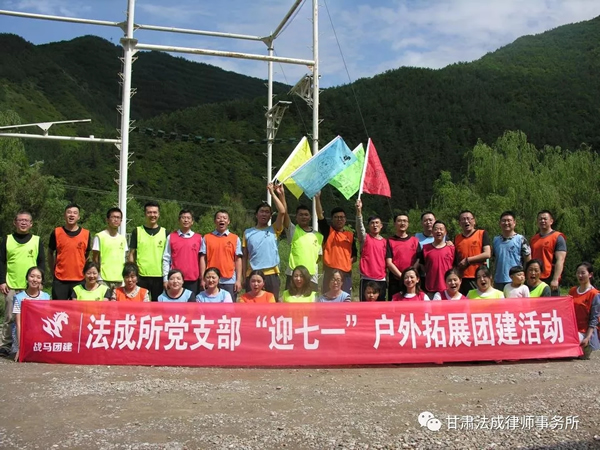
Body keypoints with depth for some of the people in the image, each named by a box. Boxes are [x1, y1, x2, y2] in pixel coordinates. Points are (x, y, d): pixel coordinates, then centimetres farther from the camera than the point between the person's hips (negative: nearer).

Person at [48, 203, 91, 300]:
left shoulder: (86, 234, 3)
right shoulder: (56, 232, 2)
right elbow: (50, 253, 12)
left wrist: (86, 273, 8)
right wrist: (53, 271, 8)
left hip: (79, 280, 1)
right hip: (60, 280, 0)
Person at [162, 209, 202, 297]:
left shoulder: (198, 238, 7)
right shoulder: (171, 237, 5)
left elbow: (201, 259, 8)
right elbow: (166, 259, 4)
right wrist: (165, 278, -1)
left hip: (193, 280, 1)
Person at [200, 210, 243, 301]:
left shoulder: (235, 238, 7)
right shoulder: (207, 238, 7)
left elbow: (238, 260, 5)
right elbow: (203, 258, 5)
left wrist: (238, 280, -2)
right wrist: (203, 279, -2)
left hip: (230, 281, 0)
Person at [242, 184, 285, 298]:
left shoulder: (274, 230, 8)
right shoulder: (248, 232, 10)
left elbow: (282, 212, -6)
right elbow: (244, 256, 9)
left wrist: (272, 193, -1)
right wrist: (244, 276, 3)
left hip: (271, 274, 0)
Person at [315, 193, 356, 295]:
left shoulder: (351, 234, 12)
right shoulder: (328, 231, 5)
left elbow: (354, 254, 16)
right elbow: (320, 215, -9)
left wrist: (351, 260, -6)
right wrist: (317, 198, -19)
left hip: (346, 272, 3)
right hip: (330, 271, -3)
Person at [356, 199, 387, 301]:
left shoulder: (385, 242, 12)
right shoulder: (365, 238, 2)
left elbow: (386, 260, 16)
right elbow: (359, 226, -17)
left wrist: (386, 277, 11)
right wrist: (359, 211, -32)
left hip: (381, 280, 4)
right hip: (367, 279, -4)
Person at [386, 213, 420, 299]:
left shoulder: (414, 240, 11)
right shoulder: (390, 241, 4)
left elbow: (418, 260, 4)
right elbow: (389, 263, -3)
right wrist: (401, 275, -13)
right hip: (395, 281, -2)